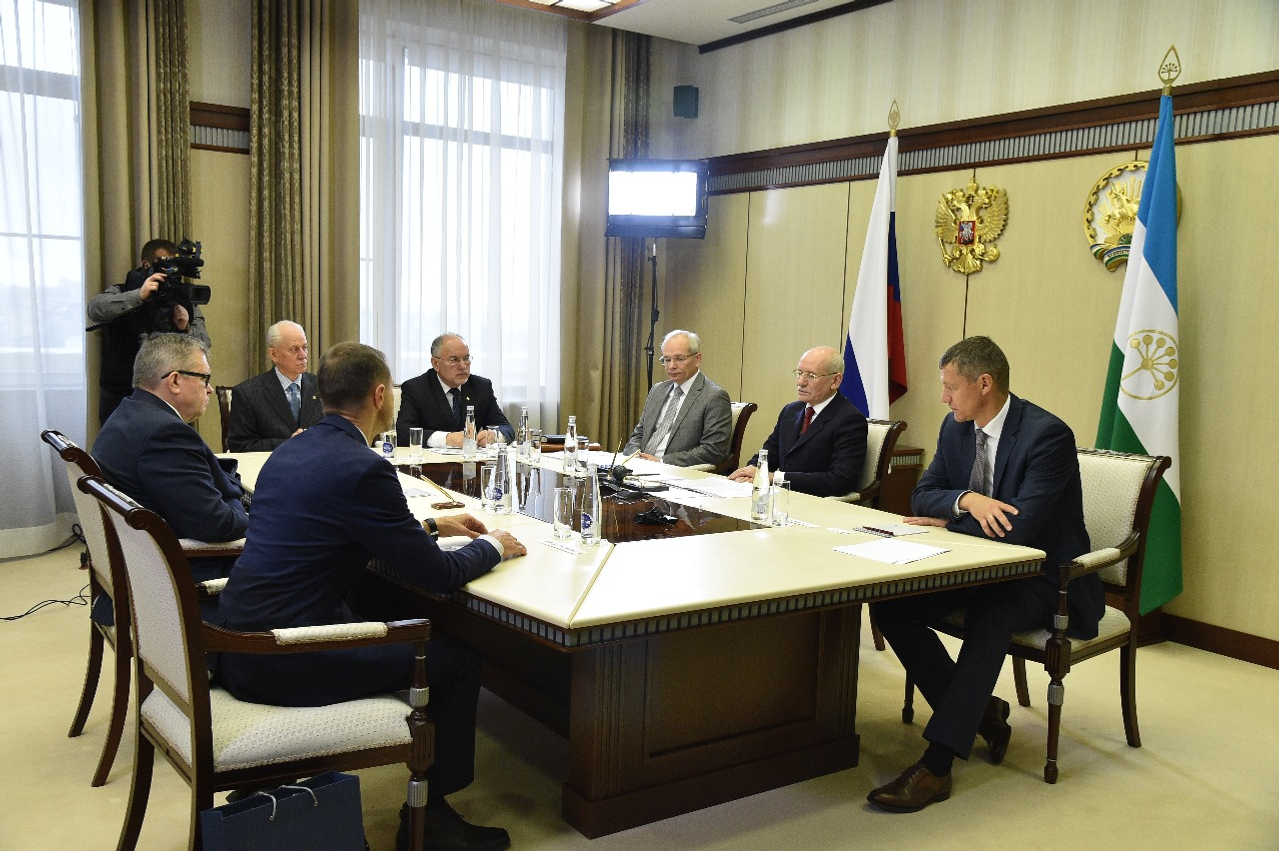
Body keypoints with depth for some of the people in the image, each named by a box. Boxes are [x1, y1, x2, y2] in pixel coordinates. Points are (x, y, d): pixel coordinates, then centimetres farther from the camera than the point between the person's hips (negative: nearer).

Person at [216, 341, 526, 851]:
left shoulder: (292, 450, 9)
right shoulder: (363, 469, -18)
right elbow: (439, 575, -13)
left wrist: (432, 525, 25)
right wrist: (493, 546, 6)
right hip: (282, 662, -9)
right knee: (458, 660, 2)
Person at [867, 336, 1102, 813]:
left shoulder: (1048, 435, -20)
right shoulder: (956, 428, 4)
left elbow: (1021, 528, -28)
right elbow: (922, 496, 4)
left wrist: (946, 523, -15)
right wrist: (967, 500, -19)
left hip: (1044, 578, -7)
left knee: (989, 616, -38)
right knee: (889, 604, -13)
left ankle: (935, 766, -35)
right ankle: (978, 710, 0)